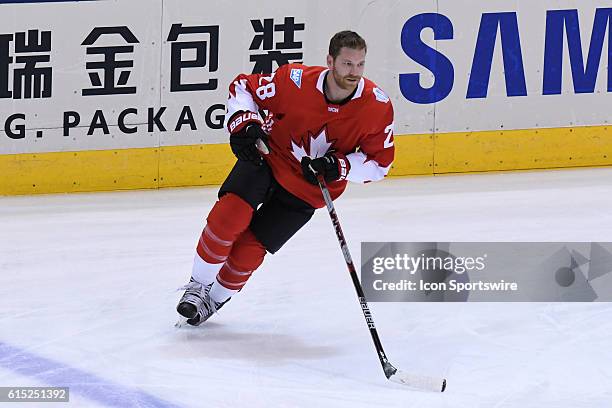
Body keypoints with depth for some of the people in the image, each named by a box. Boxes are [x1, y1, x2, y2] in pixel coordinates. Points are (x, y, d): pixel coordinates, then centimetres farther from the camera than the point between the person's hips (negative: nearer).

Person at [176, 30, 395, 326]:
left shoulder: (378, 106, -19)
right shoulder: (295, 81, -23)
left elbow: (379, 161, -8)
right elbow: (243, 88, -7)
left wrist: (339, 167, -25)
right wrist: (243, 125, -24)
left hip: (308, 189, 1)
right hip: (267, 157, -1)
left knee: (249, 248, -5)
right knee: (230, 213, -25)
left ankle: (214, 299, 21)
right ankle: (198, 286, -4)